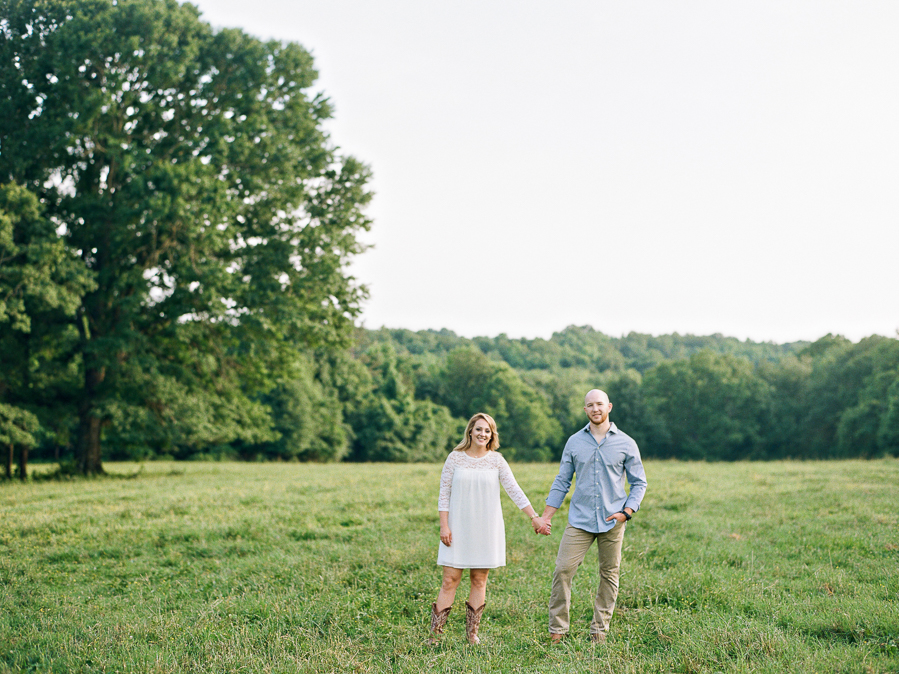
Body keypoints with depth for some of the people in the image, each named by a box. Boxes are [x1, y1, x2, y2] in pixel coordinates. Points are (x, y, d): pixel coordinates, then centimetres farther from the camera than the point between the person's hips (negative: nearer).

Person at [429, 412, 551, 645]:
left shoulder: (496, 460, 2)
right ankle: (434, 635, 0)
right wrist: (444, 526, -5)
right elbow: (444, 494, 2)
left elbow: (515, 491, 1)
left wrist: (534, 517, -5)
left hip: (486, 529, 1)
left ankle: (472, 633, 15)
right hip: (458, 528, -1)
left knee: (480, 580, 5)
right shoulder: (455, 458, 0)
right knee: (450, 580, -4)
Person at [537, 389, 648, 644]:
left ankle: (599, 631, 17)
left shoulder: (626, 443, 2)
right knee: (563, 570, -8)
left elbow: (639, 482, 8)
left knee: (609, 575, 5)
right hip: (579, 520, 1)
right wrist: (545, 517, 4)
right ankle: (557, 630, 1)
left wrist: (627, 512, -6)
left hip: (612, 522, 0)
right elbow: (562, 481, 11)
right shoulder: (574, 442, 7)